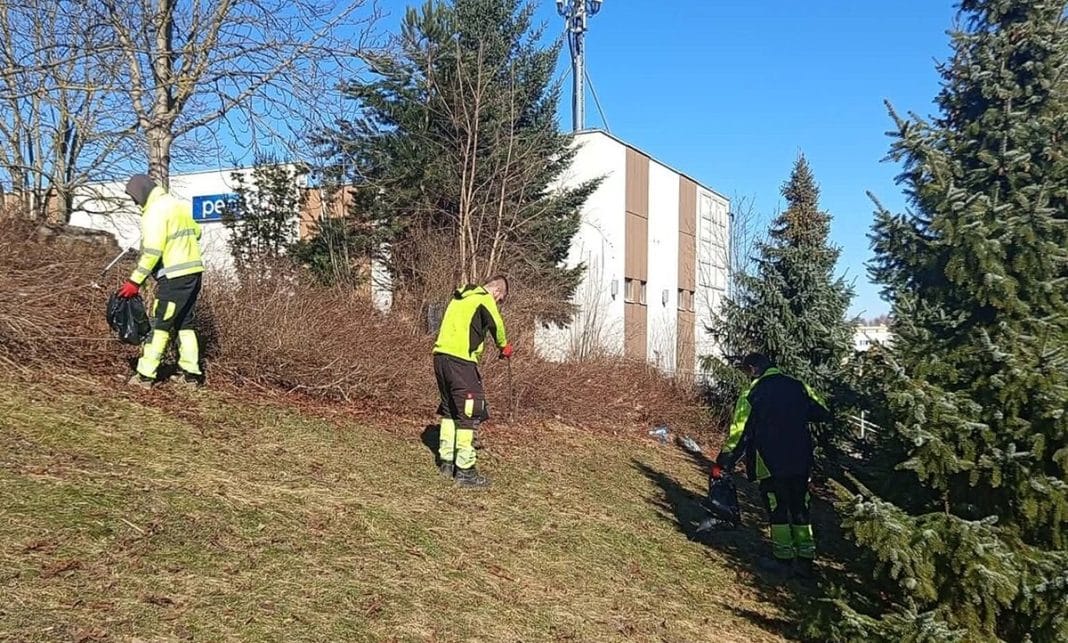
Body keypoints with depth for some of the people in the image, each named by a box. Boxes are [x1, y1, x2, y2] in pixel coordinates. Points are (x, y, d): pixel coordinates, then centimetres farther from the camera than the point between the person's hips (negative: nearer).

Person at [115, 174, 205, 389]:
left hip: (175, 276, -8)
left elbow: (151, 251, -17)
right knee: (185, 324, 14)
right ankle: (191, 373, 14)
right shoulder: (180, 204, 14)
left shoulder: (155, 212, -12)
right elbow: (196, 232, 20)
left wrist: (135, 281, -14)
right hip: (194, 271, 8)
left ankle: (145, 375, 1)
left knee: (159, 324, -2)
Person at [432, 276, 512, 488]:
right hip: (461, 360, -9)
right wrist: (504, 347, 16)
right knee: (469, 414, -4)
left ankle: (446, 462, 23)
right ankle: (465, 470, -4)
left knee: (450, 410, 19)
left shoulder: (460, 298, 24)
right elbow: (496, 325, -3)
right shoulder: (484, 299, -2)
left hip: (441, 356, 9)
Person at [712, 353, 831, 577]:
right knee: (800, 509, 13)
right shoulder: (798, 386, 3)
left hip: (771, 464, -4)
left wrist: (723, 464, -4)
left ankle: (783, 558, 10)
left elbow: (739, 432, -9)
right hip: (801, 461, 4)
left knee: (777, 509, 7)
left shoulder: (752, 393, -8)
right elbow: (823, 413, 9)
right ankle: (805, 559, 15)